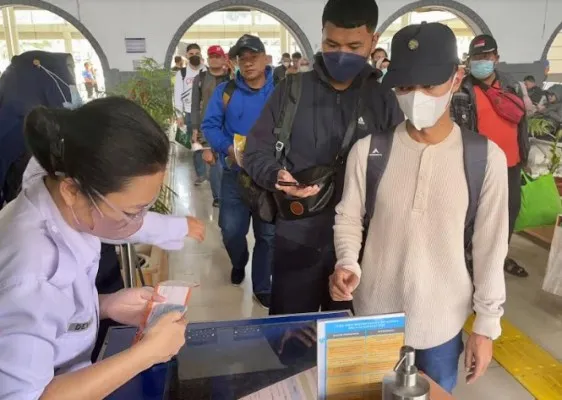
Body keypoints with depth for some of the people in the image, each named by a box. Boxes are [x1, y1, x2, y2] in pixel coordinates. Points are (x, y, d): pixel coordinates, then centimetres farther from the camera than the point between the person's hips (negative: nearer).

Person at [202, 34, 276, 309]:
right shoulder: (225, 91, 2)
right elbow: (209, 125, 0)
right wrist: (227, 147, -18)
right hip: (235, 174, 1)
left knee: (268, 234, 8)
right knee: (231, 230, 8)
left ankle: (262, 287, 26)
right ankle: (238, 263, 42)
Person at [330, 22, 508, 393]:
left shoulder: (486, 156, -10)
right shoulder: (368, 150, -9)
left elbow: (491, 246, -5)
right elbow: (348, 219, 0)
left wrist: (487, 325, -1)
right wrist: (348, 264, -19)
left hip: (442, 322, 0)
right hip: (374, 315, 1)